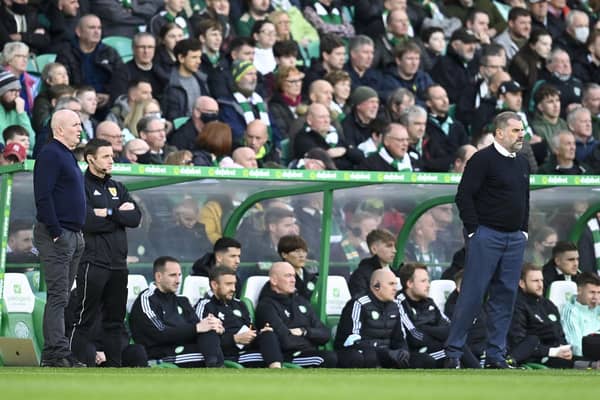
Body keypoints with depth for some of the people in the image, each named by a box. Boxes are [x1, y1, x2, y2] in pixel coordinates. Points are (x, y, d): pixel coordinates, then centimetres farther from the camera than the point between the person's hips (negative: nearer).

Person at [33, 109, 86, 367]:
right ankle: (57, 353, -14)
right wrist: (55, 233, -21)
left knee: (61, 296, 10)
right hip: (56, 235, -10)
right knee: (58, 295, -12)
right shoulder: (50, 154, -11)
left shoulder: (68, 155, 20)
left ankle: (52, 355, 12)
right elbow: (43, 196, -19)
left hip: (73, 236, 10)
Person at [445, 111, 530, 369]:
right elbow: (464, 196, -12)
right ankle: (453, 352, -1)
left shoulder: (522, 163, 15)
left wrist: (524, 230, 14)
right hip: (486, 236, -7)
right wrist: (474, 230, -13)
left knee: (505, 297, 5)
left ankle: (496, 355, 10)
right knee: (473, 294, -7)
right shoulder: (483, 159, -9)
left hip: (515, 239, 7)